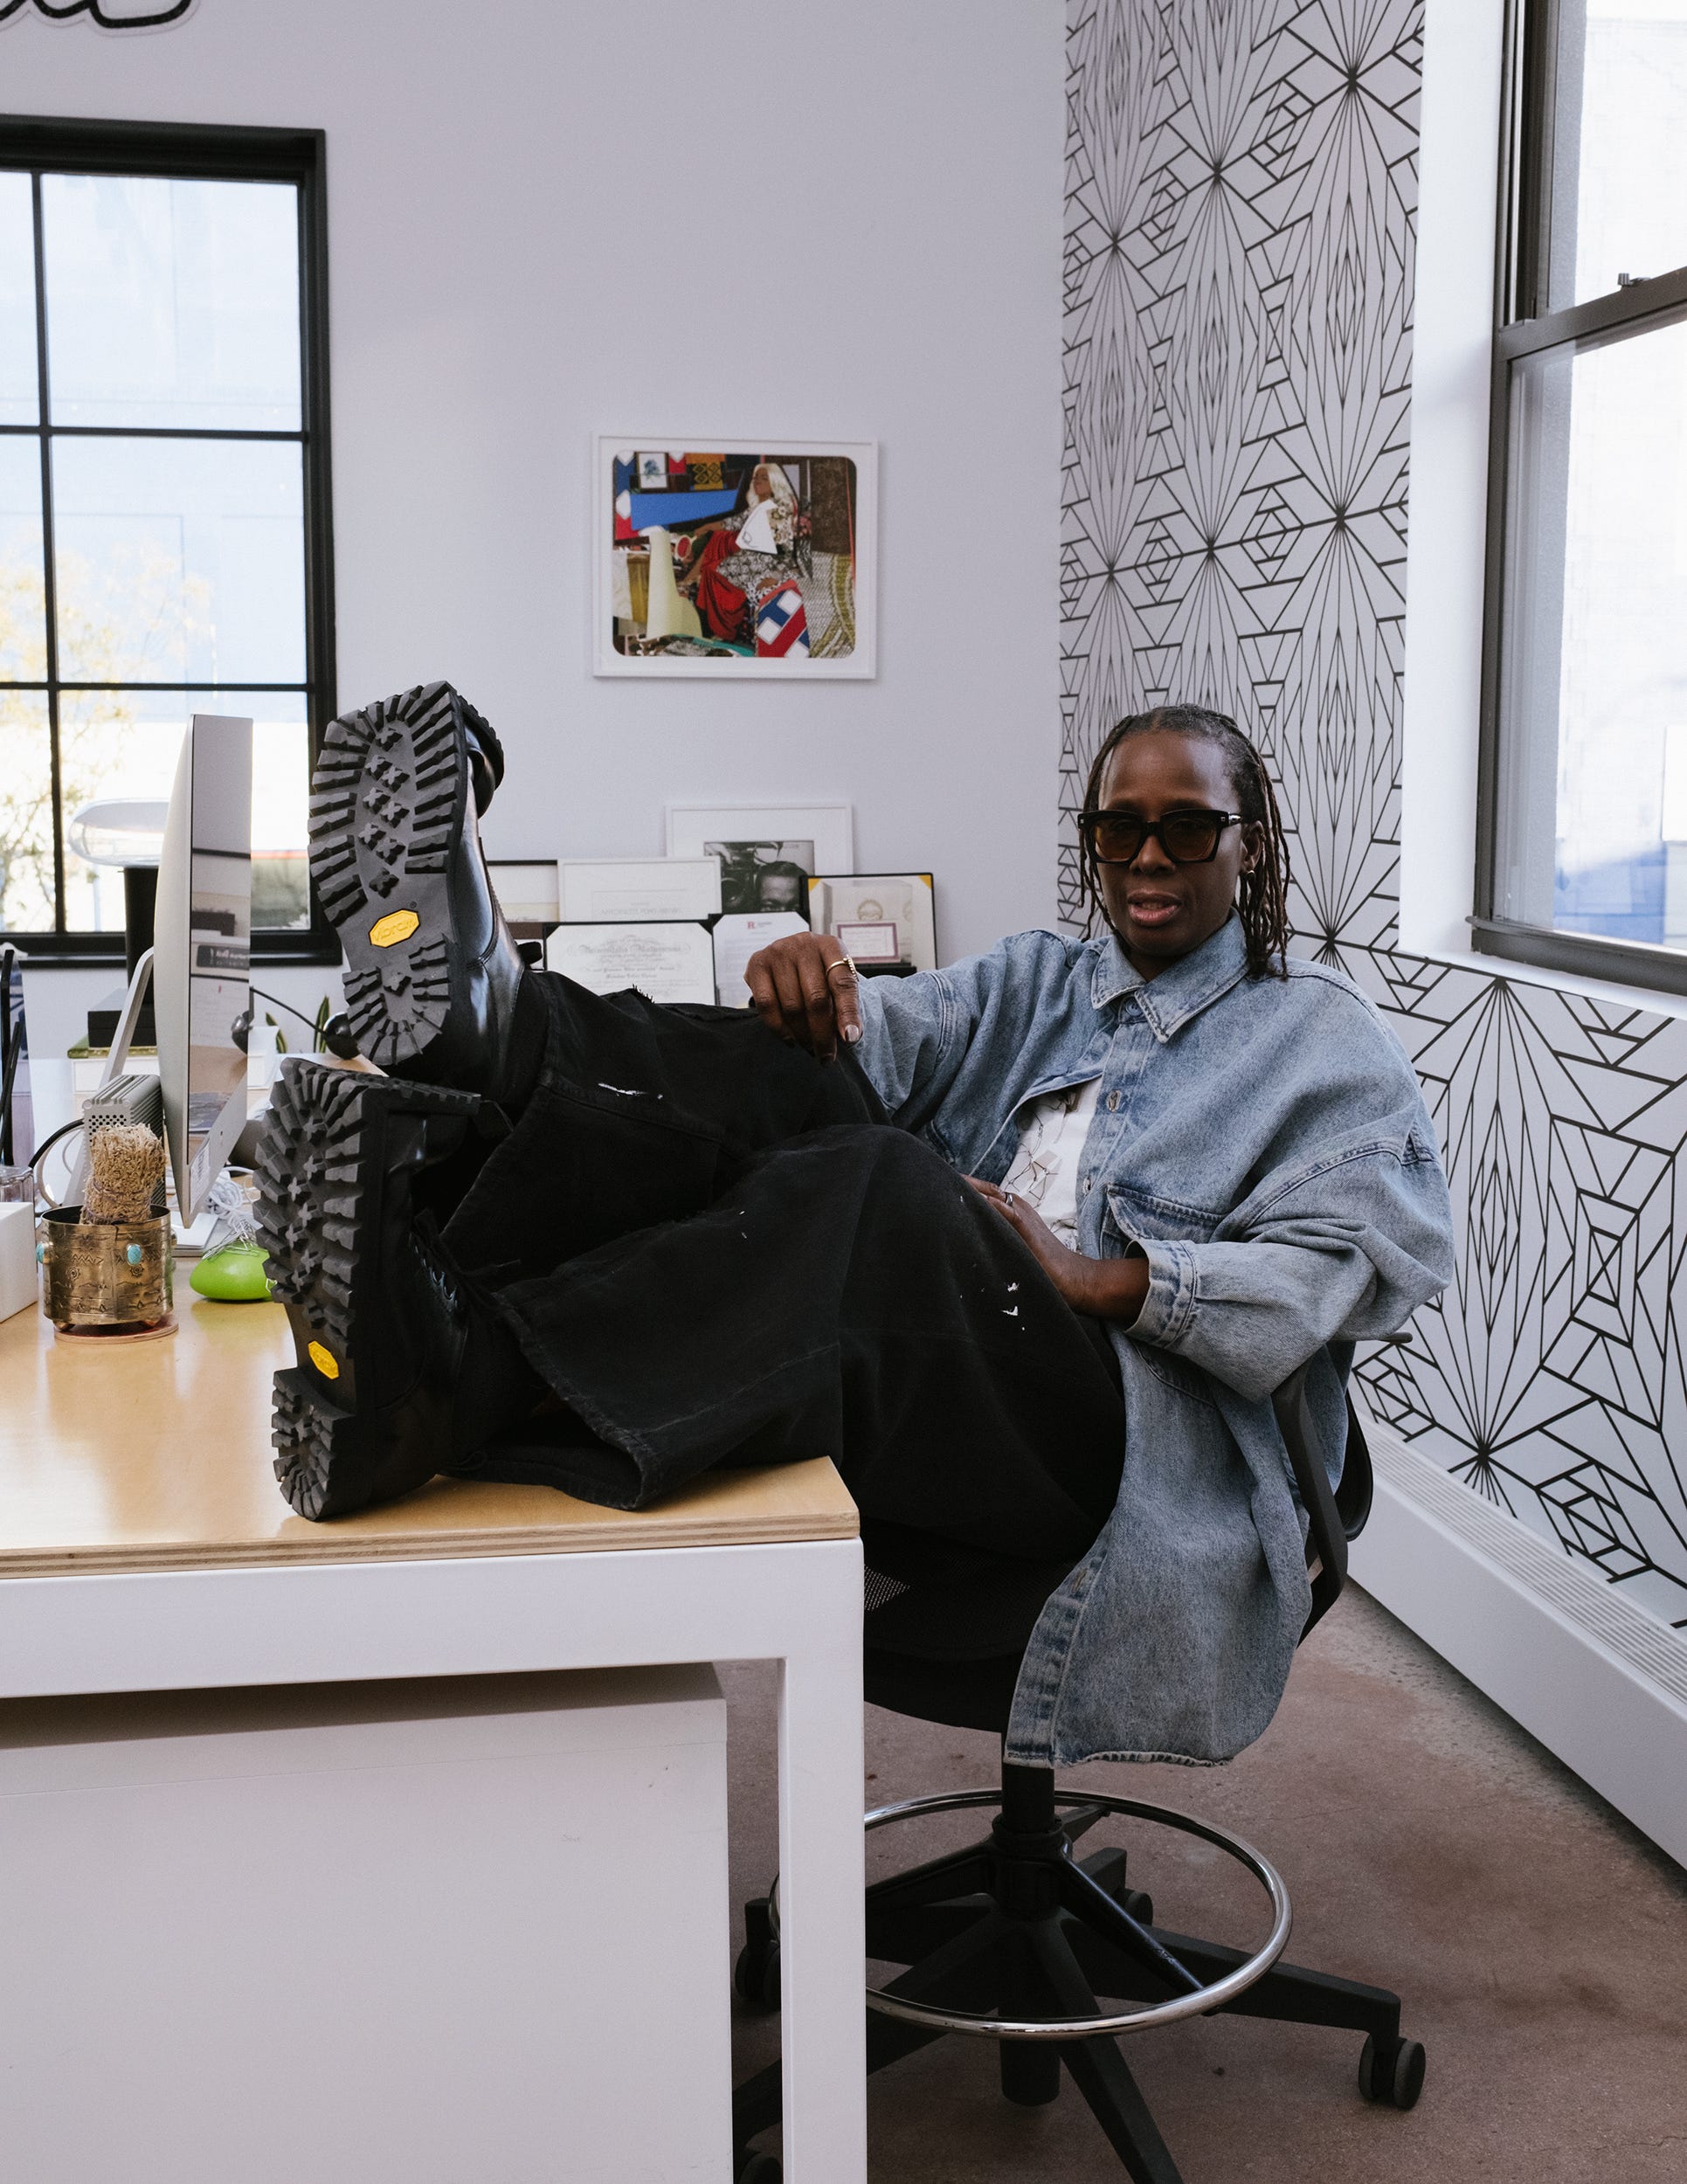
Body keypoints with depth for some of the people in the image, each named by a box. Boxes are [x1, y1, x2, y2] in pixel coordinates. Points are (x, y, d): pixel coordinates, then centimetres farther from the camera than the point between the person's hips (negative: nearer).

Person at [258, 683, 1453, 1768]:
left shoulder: (1324, 1039, 15)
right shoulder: (1037, 983, 30)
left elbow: (1381, 1255, -3)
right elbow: (892, 1038, 9)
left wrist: (1105, 1281, -13)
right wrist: (816, 986, -16)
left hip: (1141, 1442, -5)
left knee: (871, 1193, -34)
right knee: (794, 1091, -17)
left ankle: (449, 1382, -54)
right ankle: (483, 1026, -47)